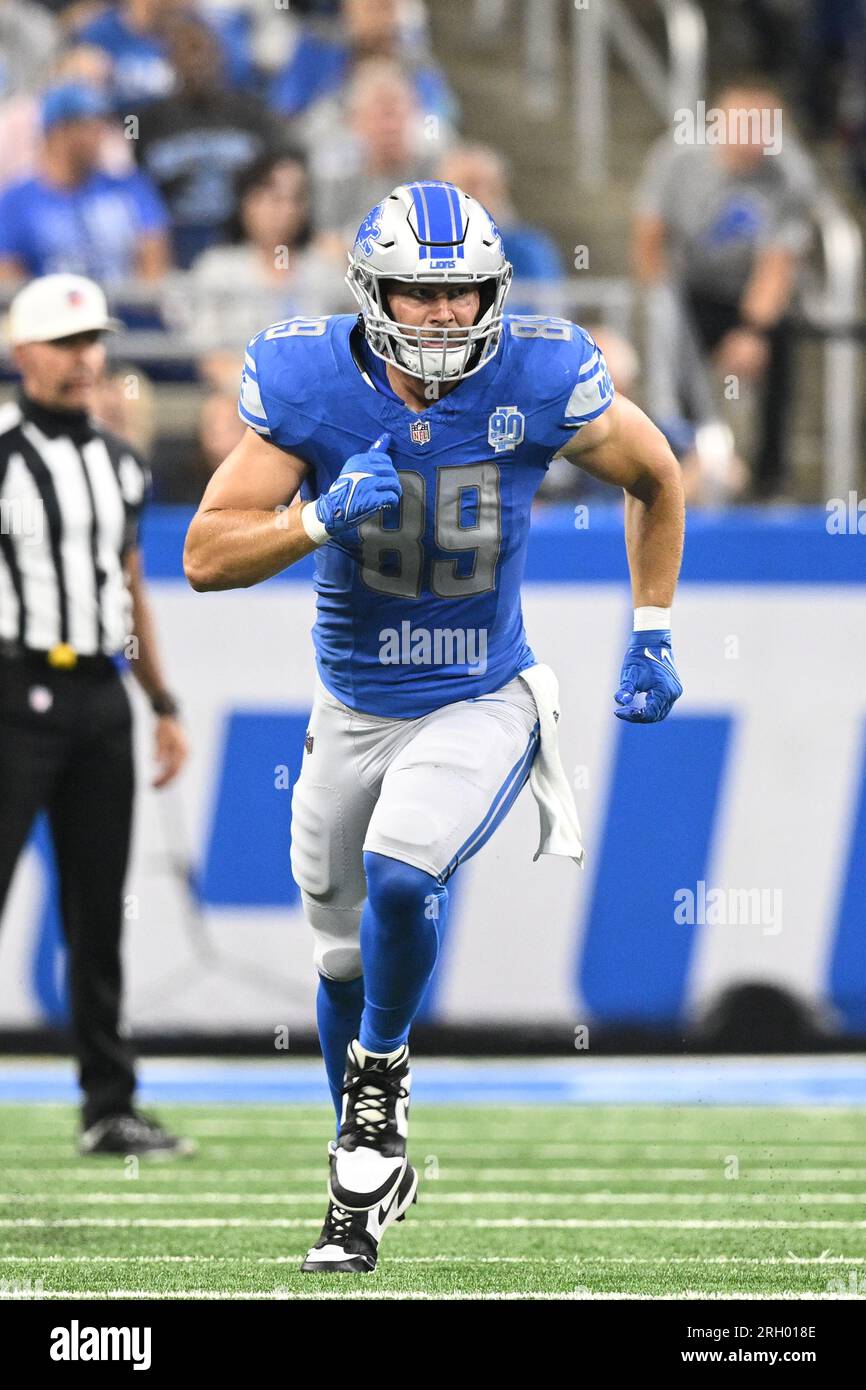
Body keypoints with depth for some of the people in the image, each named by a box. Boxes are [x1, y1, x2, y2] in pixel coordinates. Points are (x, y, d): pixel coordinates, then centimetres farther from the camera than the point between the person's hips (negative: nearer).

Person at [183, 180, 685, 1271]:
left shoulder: (540, 383, -16)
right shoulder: (308, 385, -16)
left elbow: (656, 477, 4)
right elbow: (206, 556, -16)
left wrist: (651, 638, 5)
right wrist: (323, 516, -32)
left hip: (480, 709, -2)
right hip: (352, 712, 2)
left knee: (399, 874, -27)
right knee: (347, 954, 13)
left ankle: (380, 1069, 2)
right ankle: (372, 1171, 36)